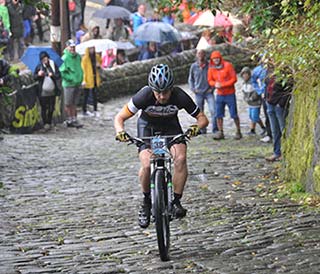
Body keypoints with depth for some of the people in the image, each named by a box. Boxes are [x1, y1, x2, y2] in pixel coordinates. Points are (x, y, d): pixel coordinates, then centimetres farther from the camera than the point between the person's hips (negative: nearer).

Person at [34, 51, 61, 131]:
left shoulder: (53, 65, 2)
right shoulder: (39, 67, 0)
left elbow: (58, 76, 3)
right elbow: (34, 77, 5)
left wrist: (53, 75, -17)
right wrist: (38, 75, -15)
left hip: (52, 92, 2)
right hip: (43, 92, -2)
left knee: (51, 109, 10)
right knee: (44, 108, -3)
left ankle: (49, 122, 25)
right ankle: (45, 123, 5)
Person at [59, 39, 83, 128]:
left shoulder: (78, 57, 8)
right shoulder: (65, 58, -13)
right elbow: (62, 72, -15)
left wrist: (80, 78, 10)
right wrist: (71, 79, -17)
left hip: (77, 83, 6)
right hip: (69, 84, -6)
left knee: (74, 104, 14)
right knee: (68, 104, 4)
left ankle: (74, 120, 20)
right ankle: (69, 120, 11)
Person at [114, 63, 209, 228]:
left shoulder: (180, 97, -31)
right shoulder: (144, 96, -33)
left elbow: (202, 118, -21)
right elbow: (120, 117, -23)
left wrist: (197, 127, -43)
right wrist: (120, 131, -45)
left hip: (170, 125, 1)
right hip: (147, 125, -1)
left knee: (181, 158, -26)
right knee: (147, 165, -23)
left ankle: (176, 201, -12)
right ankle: (146, 201, 2)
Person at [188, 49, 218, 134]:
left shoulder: (209, 65, -3)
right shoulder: (194, 66, 4)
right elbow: (190, 79, 15)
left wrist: (212, 88, -2)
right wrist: (193, 89, 4)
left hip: (209, 92, -2)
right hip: (198, 93, 2)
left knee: (213, 110, -13)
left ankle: (215, 129, -7)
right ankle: (202, 129, 16)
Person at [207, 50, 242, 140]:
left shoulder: (228, 65, -11)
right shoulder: (211, 68, 2)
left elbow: (234, 79, -12)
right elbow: (210, 80, 9)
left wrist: (222, 85, -19)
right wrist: (215, 84, -15)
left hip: (230, 94, -4)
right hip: (219, 94, 4)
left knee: (234, 114, 0)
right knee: (218, 114, 2)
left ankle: (238, 132, 12)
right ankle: (220, 132, 11)